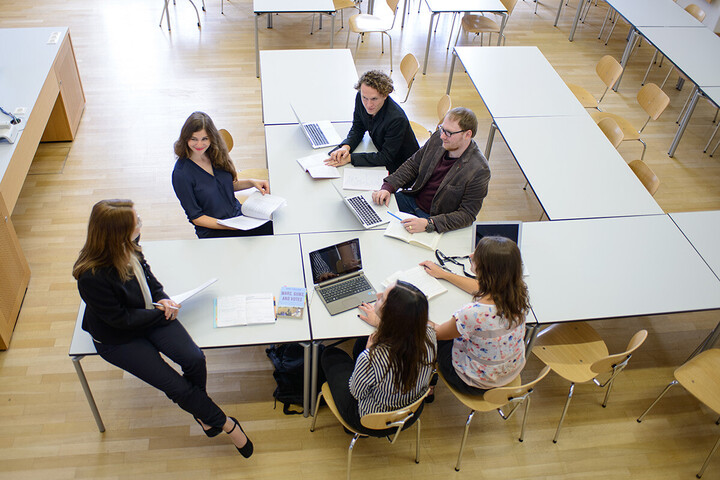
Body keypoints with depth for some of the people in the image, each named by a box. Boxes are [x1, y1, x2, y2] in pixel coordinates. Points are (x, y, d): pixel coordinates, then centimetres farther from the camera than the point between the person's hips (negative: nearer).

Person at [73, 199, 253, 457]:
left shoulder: (129, 247, -15)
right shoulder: (92, 277, -34)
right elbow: (121, 319, -22)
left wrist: (162, 298, -7)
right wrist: (162, 314, -15)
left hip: (150, 314, 5)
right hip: (118, 339, -5)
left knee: (195, 359, -13)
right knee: (176, 386, -9)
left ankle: (199, 411, 16)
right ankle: (225, 423, 12)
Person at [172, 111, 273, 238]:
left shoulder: (216, 154, 3)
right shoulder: (181, 173, -15)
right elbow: (195, 217, -12)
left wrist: (252, 182, 0)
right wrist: (230, 226, -22)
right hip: (213, 231, -6)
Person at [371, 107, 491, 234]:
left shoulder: (479, 171, -24)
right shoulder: (437, 138, -7)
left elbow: (467, 214, -22)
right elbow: (412, 164, 7)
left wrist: (428, 224, -35)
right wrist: (388, 187, -9)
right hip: (412, 199, 6)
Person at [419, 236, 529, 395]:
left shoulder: (473, 313, -41)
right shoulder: (518, 292, -19)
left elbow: (437, 333, -20)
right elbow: (483, 288, 5)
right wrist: (444, 274, 14)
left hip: (479, 383, -6)